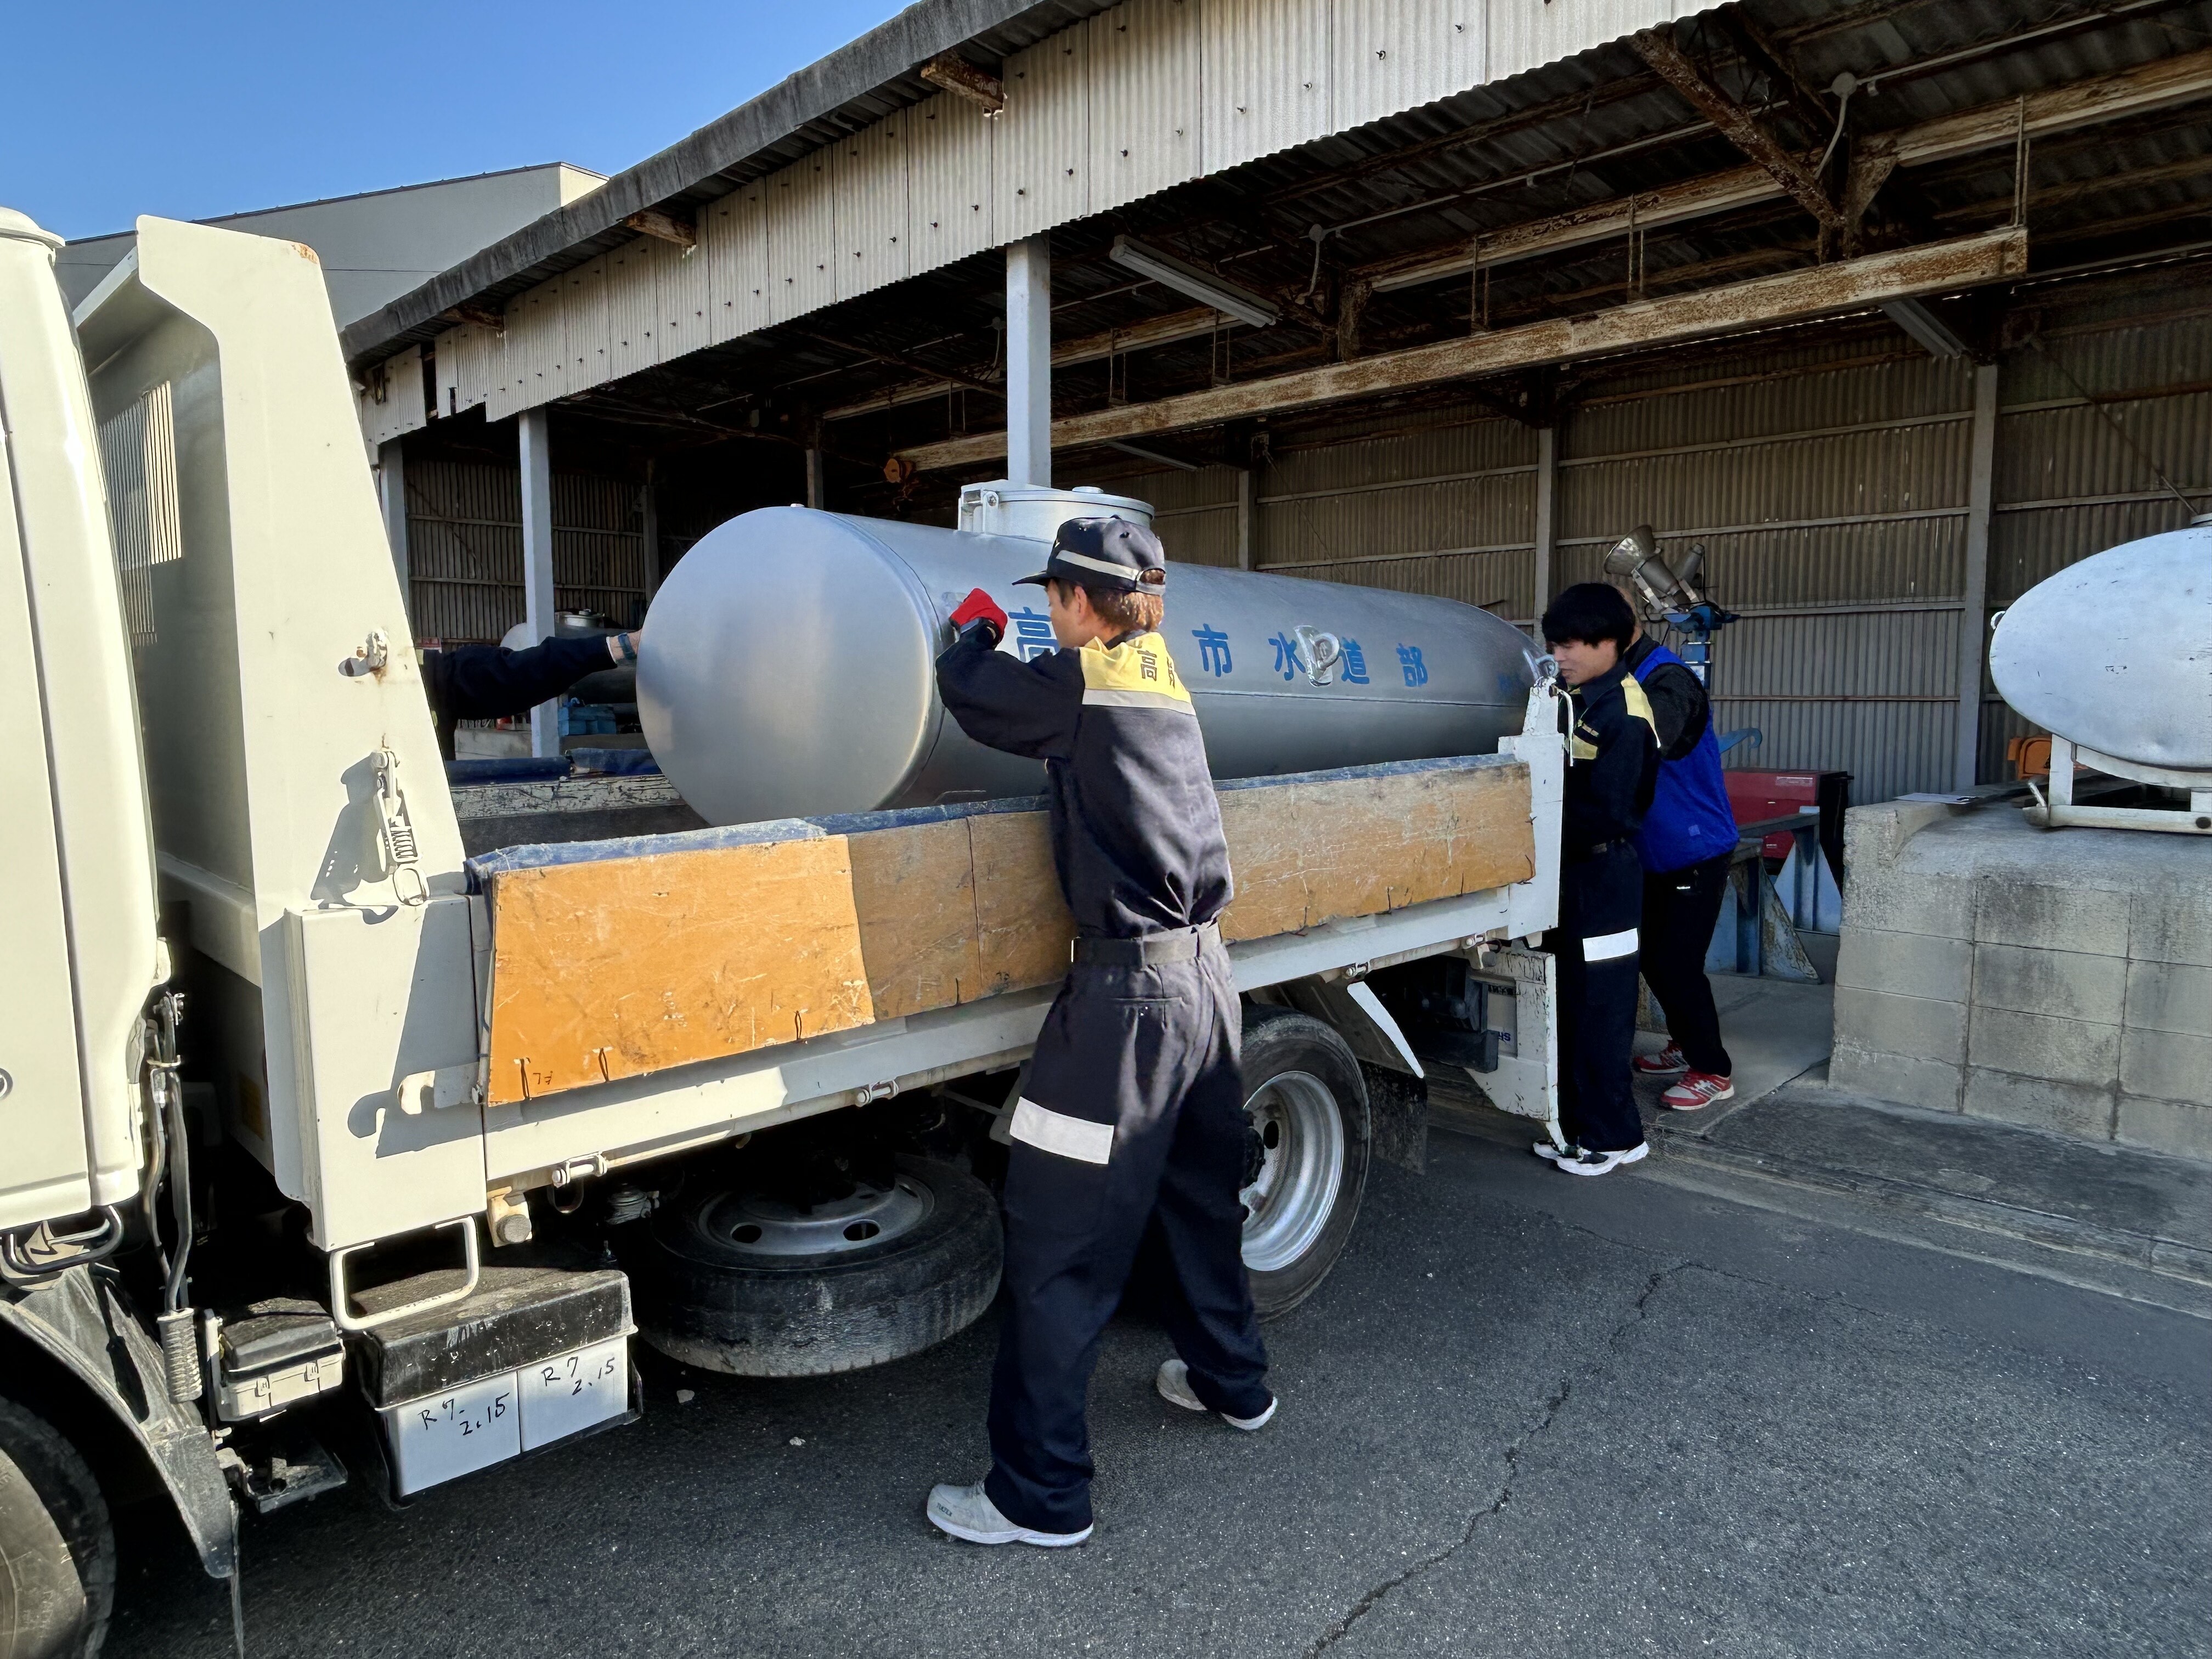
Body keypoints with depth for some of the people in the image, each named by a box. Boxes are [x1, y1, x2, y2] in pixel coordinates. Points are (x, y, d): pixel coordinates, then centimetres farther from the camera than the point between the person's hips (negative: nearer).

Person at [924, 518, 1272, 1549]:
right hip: (1204, 970, 9)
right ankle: (1231, 1380, 45)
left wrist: (977, 626, 21)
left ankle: (1040, 1494, 9)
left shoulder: (1082, 680, -10)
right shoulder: (1163, 679, 12)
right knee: (1198, 1193, 25)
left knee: (1060, 1241, -1)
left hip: (1130, 987, -9)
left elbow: (966, 687, 1)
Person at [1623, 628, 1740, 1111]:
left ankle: (1713, 1071, 10)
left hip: (1697, 853, -9)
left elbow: (1650, 738, -41)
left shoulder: (1669, 681, -23)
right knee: (1653, 956, 15)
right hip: (1659, 855, 9)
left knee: (1677, 962, -6)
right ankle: (1686, 1045, 34)